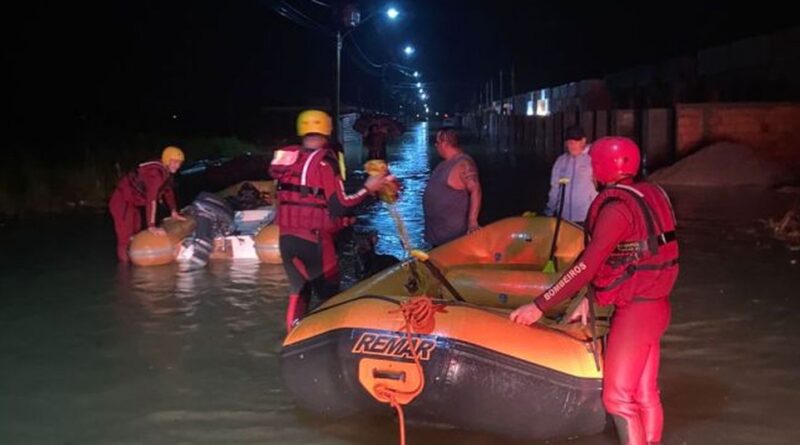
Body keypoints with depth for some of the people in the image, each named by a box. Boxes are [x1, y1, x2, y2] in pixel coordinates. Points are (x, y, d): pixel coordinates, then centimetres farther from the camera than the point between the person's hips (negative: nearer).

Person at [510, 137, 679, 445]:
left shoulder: (616, 206, -19)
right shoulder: (644, 194, 9)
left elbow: (588, 265, -23)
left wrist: (540, 306, -21)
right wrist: (589, 300, 12)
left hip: (636, 310, -9)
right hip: (651, 305, 9)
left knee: (618, 396, -1)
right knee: (645, 393, 16)